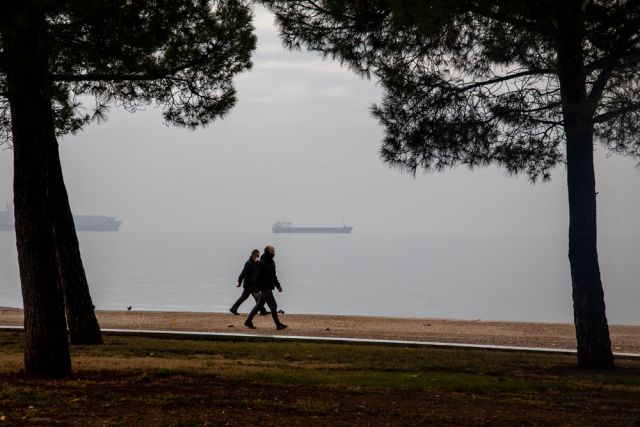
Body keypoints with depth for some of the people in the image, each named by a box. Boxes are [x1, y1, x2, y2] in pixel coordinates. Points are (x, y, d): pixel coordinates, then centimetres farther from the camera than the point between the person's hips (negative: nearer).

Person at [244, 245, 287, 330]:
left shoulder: (271, 262, 13)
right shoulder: (262, 263, -18)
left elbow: (273, 275, 23)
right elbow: (258, 277, -20)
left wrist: (278, 285, 19)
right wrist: (257, 291, -20)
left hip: (268, 288, 10)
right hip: (265, 289, -10)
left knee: (259, 305, 14)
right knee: (273, 306, -4)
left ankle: (248, 321, 21)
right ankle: (278, 325, 3)